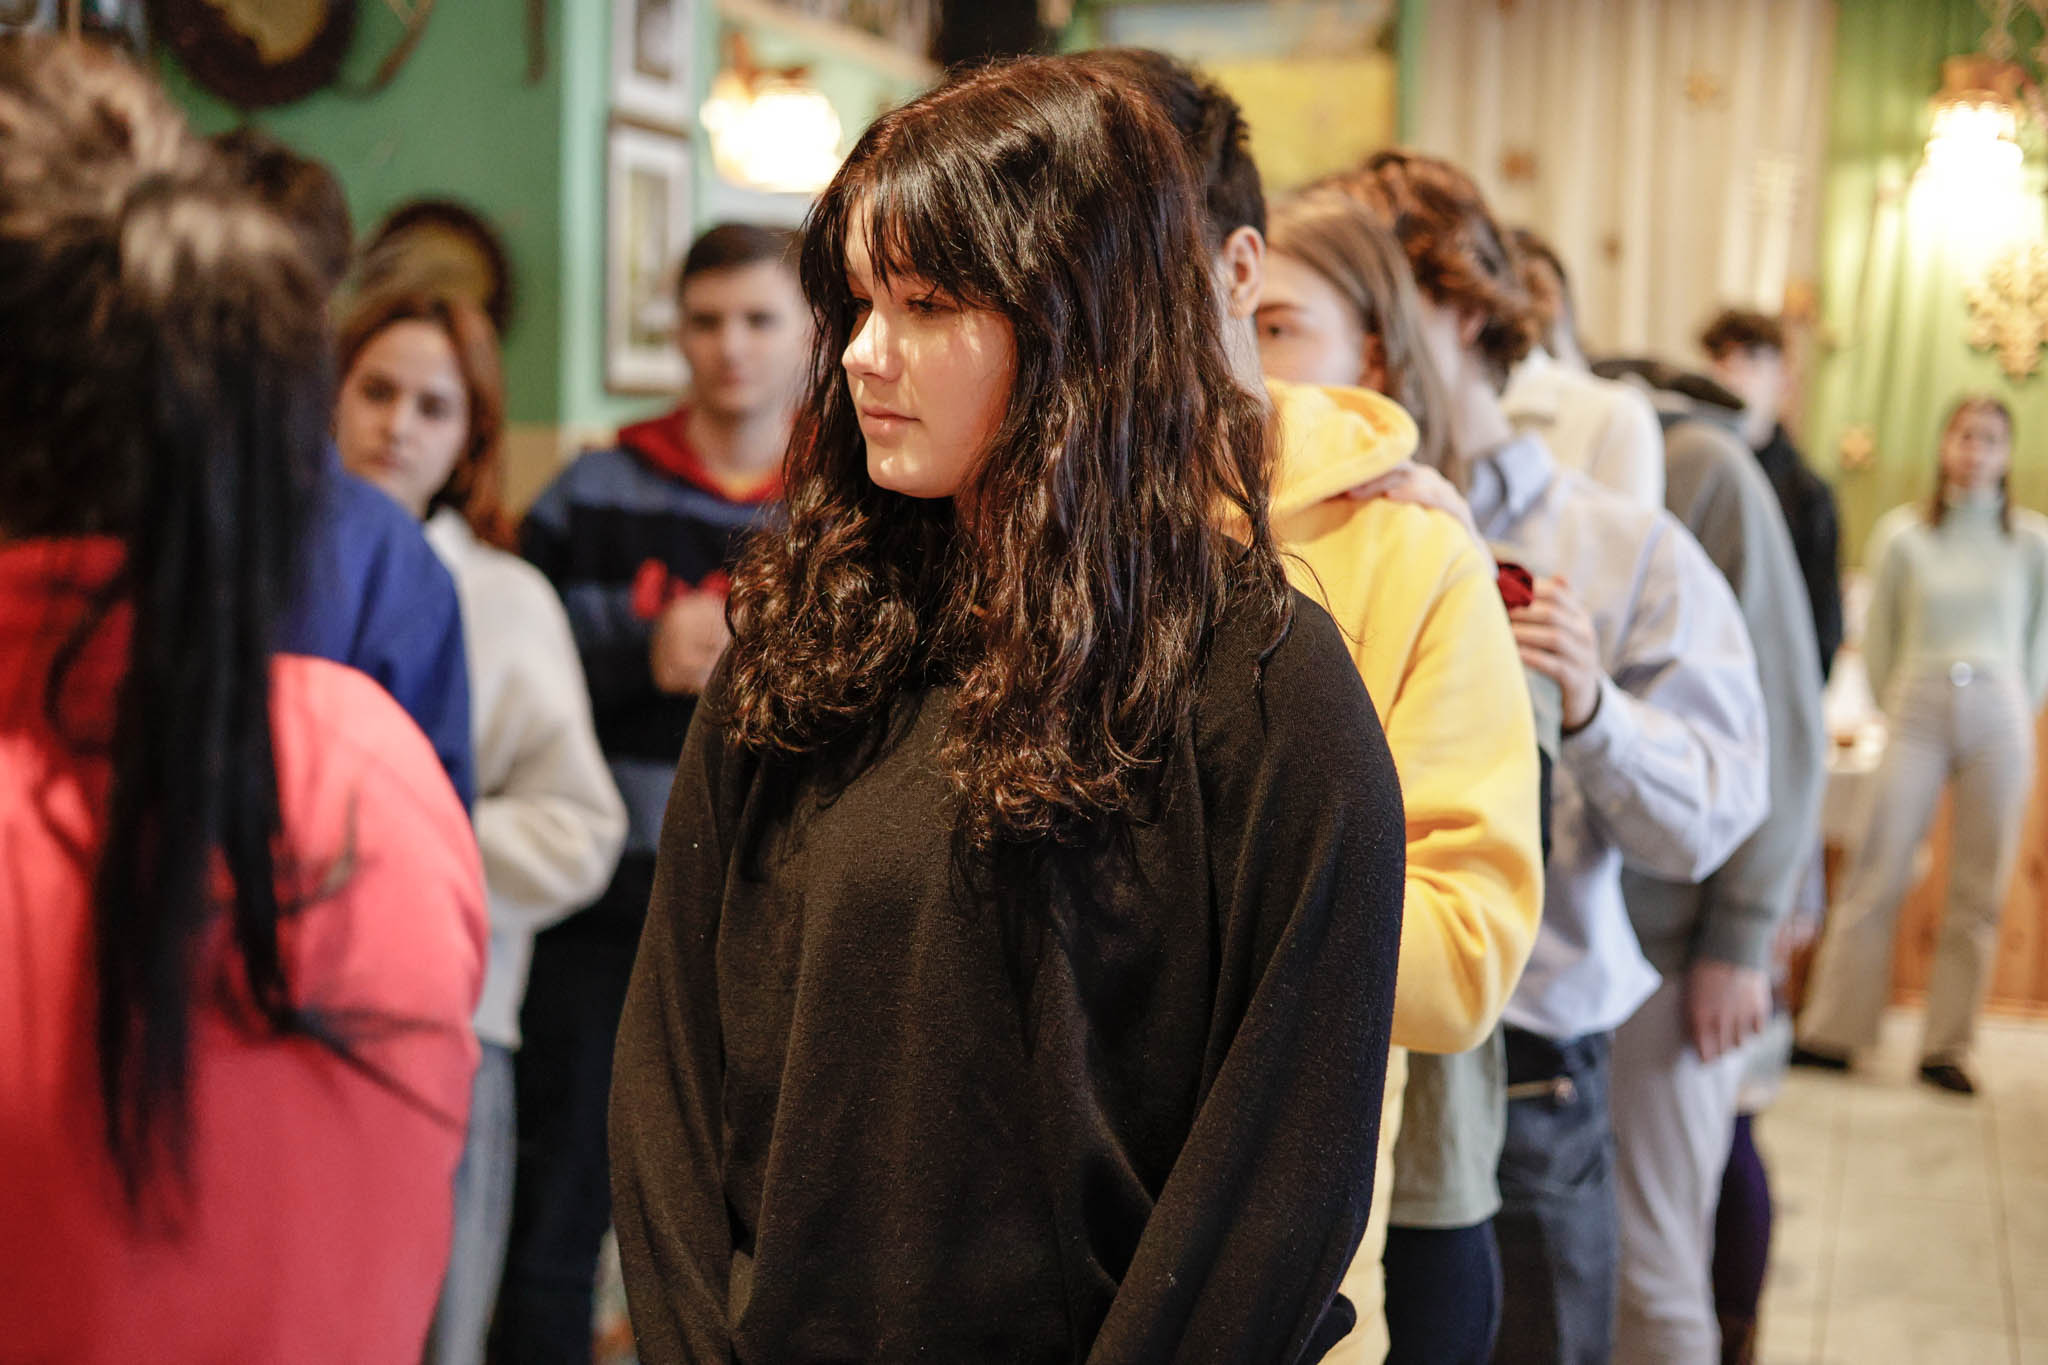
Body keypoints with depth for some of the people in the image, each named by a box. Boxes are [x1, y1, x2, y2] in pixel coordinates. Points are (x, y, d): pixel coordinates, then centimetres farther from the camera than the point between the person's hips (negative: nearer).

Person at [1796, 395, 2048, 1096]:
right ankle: (1831, 1032, 4)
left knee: (1978, 889, 3)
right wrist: (1893, 708, 8)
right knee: (1876, 874, -4)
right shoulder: (1902, 534, 5)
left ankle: (1947, 1047, 11)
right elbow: (1878, 636, 11)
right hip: (1918, 709, -1)